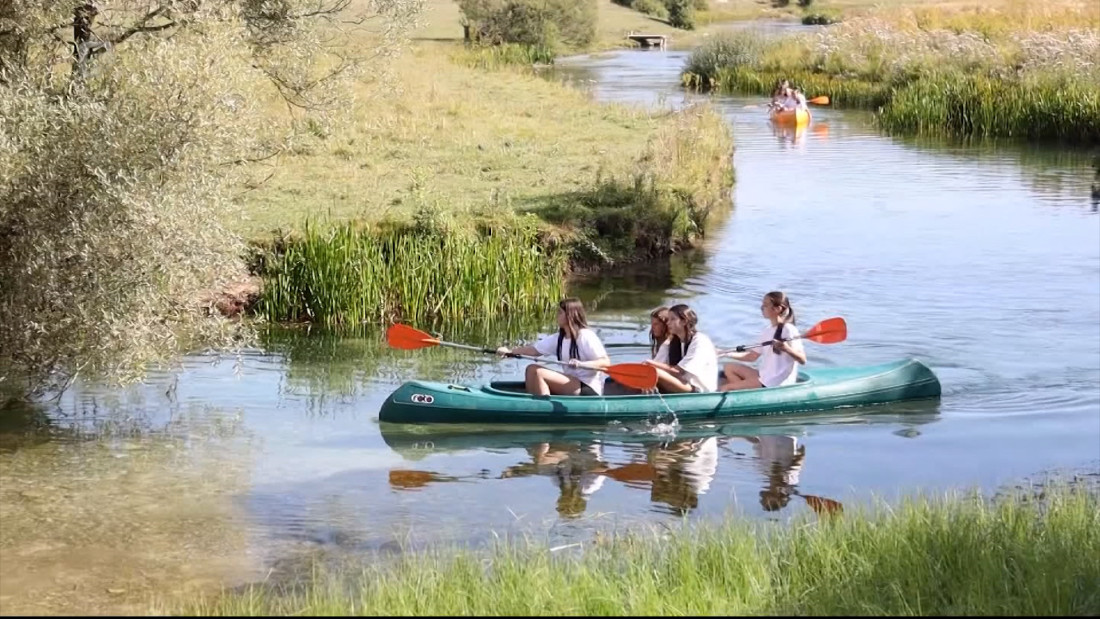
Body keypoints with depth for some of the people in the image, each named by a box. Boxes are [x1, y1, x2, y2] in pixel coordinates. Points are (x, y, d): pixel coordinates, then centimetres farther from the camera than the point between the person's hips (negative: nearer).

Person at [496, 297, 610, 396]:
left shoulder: (586, 336, -13)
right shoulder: (559, 338, 10)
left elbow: (606, 362, -21)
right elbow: (534, 350, 9)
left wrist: (581, 364, -36)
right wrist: (509, 351, -1)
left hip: (588, 389, -8)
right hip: (571, 383, 8)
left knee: (539, 373, -19)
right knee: (531, 369, 0)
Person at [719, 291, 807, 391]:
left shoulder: (788, 330, -15)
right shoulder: (767, 331, 13)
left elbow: (803, 360, -20)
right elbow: (753, 356, 18)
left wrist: (786, 349, -38)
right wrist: (728, 354, 10)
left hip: (777, 383, -10)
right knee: (729, 368, 14)